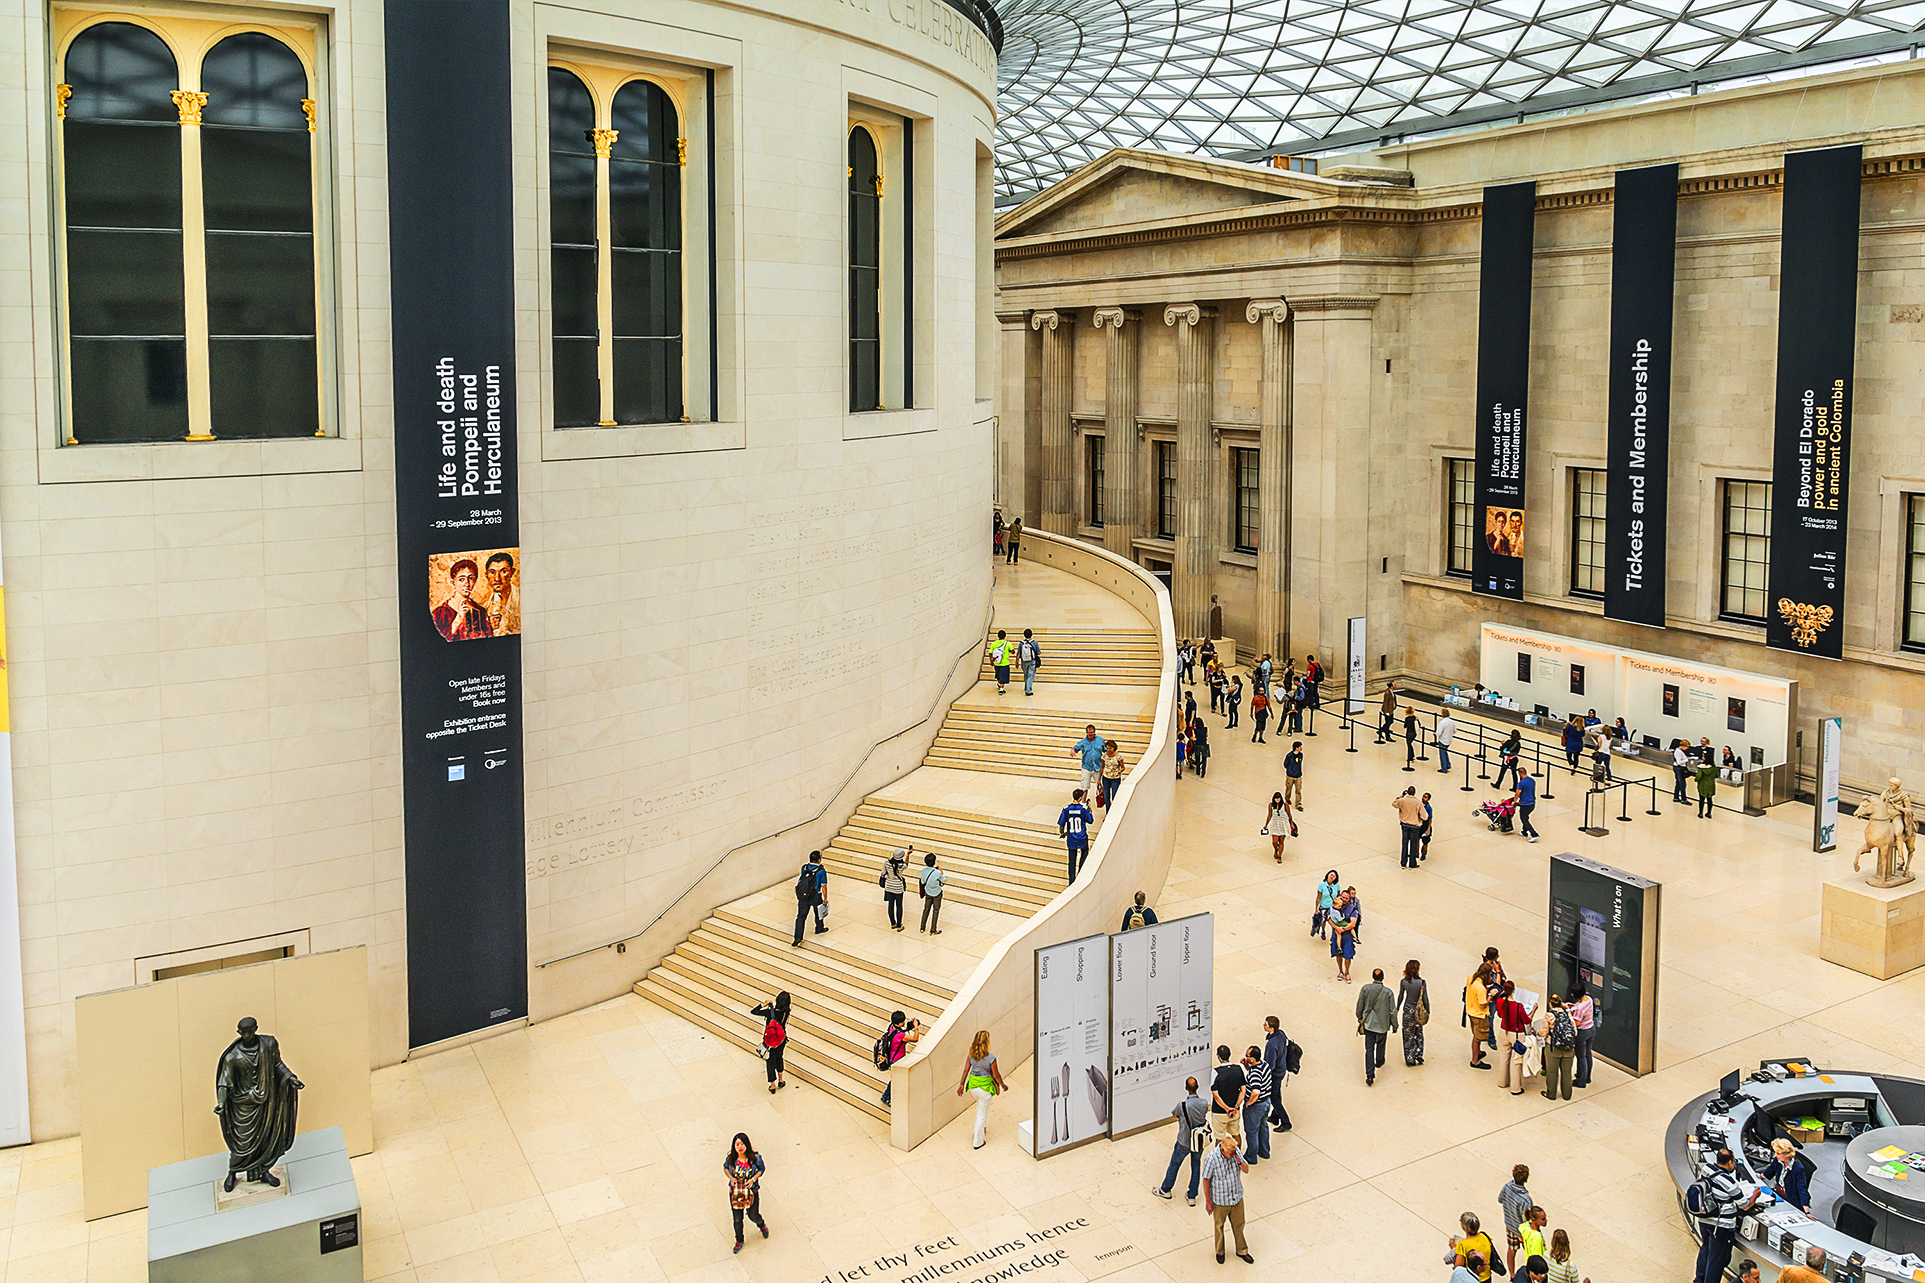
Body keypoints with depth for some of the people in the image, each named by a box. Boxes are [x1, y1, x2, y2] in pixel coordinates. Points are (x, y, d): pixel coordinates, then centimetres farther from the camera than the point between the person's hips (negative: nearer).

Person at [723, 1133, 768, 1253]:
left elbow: (762, 1168, -3)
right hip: (735, 1192, 1)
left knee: (753, 1215, 12)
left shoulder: (755, 1157, -21)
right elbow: (725, 1167, 4)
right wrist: (731, 1178, -14)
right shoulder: (731, 1159, -18)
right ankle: (739, 1241, 39)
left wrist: (753, 1179, -18)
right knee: (737, 1219, 12)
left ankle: (762, 1226, 50)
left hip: (752, 1191, -1)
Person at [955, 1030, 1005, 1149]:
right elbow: (996, 1074, -14)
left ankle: (980, 1129, 48)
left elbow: (966, 1070, -1)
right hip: (985, 1087, -5)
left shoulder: (971, 1055, -11)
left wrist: (962, 1084, 11)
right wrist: (1002, 1085, 3)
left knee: (979, 1106, 34)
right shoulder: (990, 1057, -25)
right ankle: (978, 1142, 24)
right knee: (982, 1114, 12)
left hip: (973, 1085, 5)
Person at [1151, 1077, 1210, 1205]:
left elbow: (1174, 1115, -7)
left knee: (1175, 1164, 18)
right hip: (1200, 1141, 3)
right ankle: (1192, 1197, 30)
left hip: (1184, 1142, -3)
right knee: (1196, 1167, 20)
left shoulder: (1182, 1105, -28)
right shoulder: (1204, 1103, -17)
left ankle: (1165, 1190, 37)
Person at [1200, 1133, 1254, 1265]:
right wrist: (1208, 1202, -11)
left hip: (1237, 1197, 4)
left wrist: (1240, 1163, -25)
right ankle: (1219, 1252, 42)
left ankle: (1242, 1251, 41)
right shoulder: (1211, 1158, -28)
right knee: (1219, 1226, 18)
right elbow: (1206, 1180, -17)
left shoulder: (1236, 1151, -15)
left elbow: (1247, 1169, -3)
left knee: (1238, 1224, 20)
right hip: (1220, 1200, -4)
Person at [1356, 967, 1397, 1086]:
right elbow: (1392, 1011, -9)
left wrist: (1359, 1018, 18)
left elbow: (1359, 1006, 0)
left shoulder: (1365, 989, -12)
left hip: (1368, 1024, 0)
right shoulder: (1388, 992, -15)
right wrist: (1394, 1025, 5)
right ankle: (1379, 1062, 51)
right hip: (1383, 1025, 0)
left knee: (1369, 1049, 2)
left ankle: (1370, 1075, -7)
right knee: (1381, 1045, 26)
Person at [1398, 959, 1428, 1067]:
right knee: (1418, 1032, 21)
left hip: (1407, 1009, 1)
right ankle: (1418, 1054, 14)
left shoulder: (1403, 982, -11)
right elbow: (1425, 998, -9)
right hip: (1418, 1010, -1)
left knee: (1408, 1034, 11)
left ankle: (1409, 1058, 13)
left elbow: (1400, 997, 0)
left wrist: (1397, 1009, 15)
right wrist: (1428, 1011, 5)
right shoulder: (1421, 982, -15)